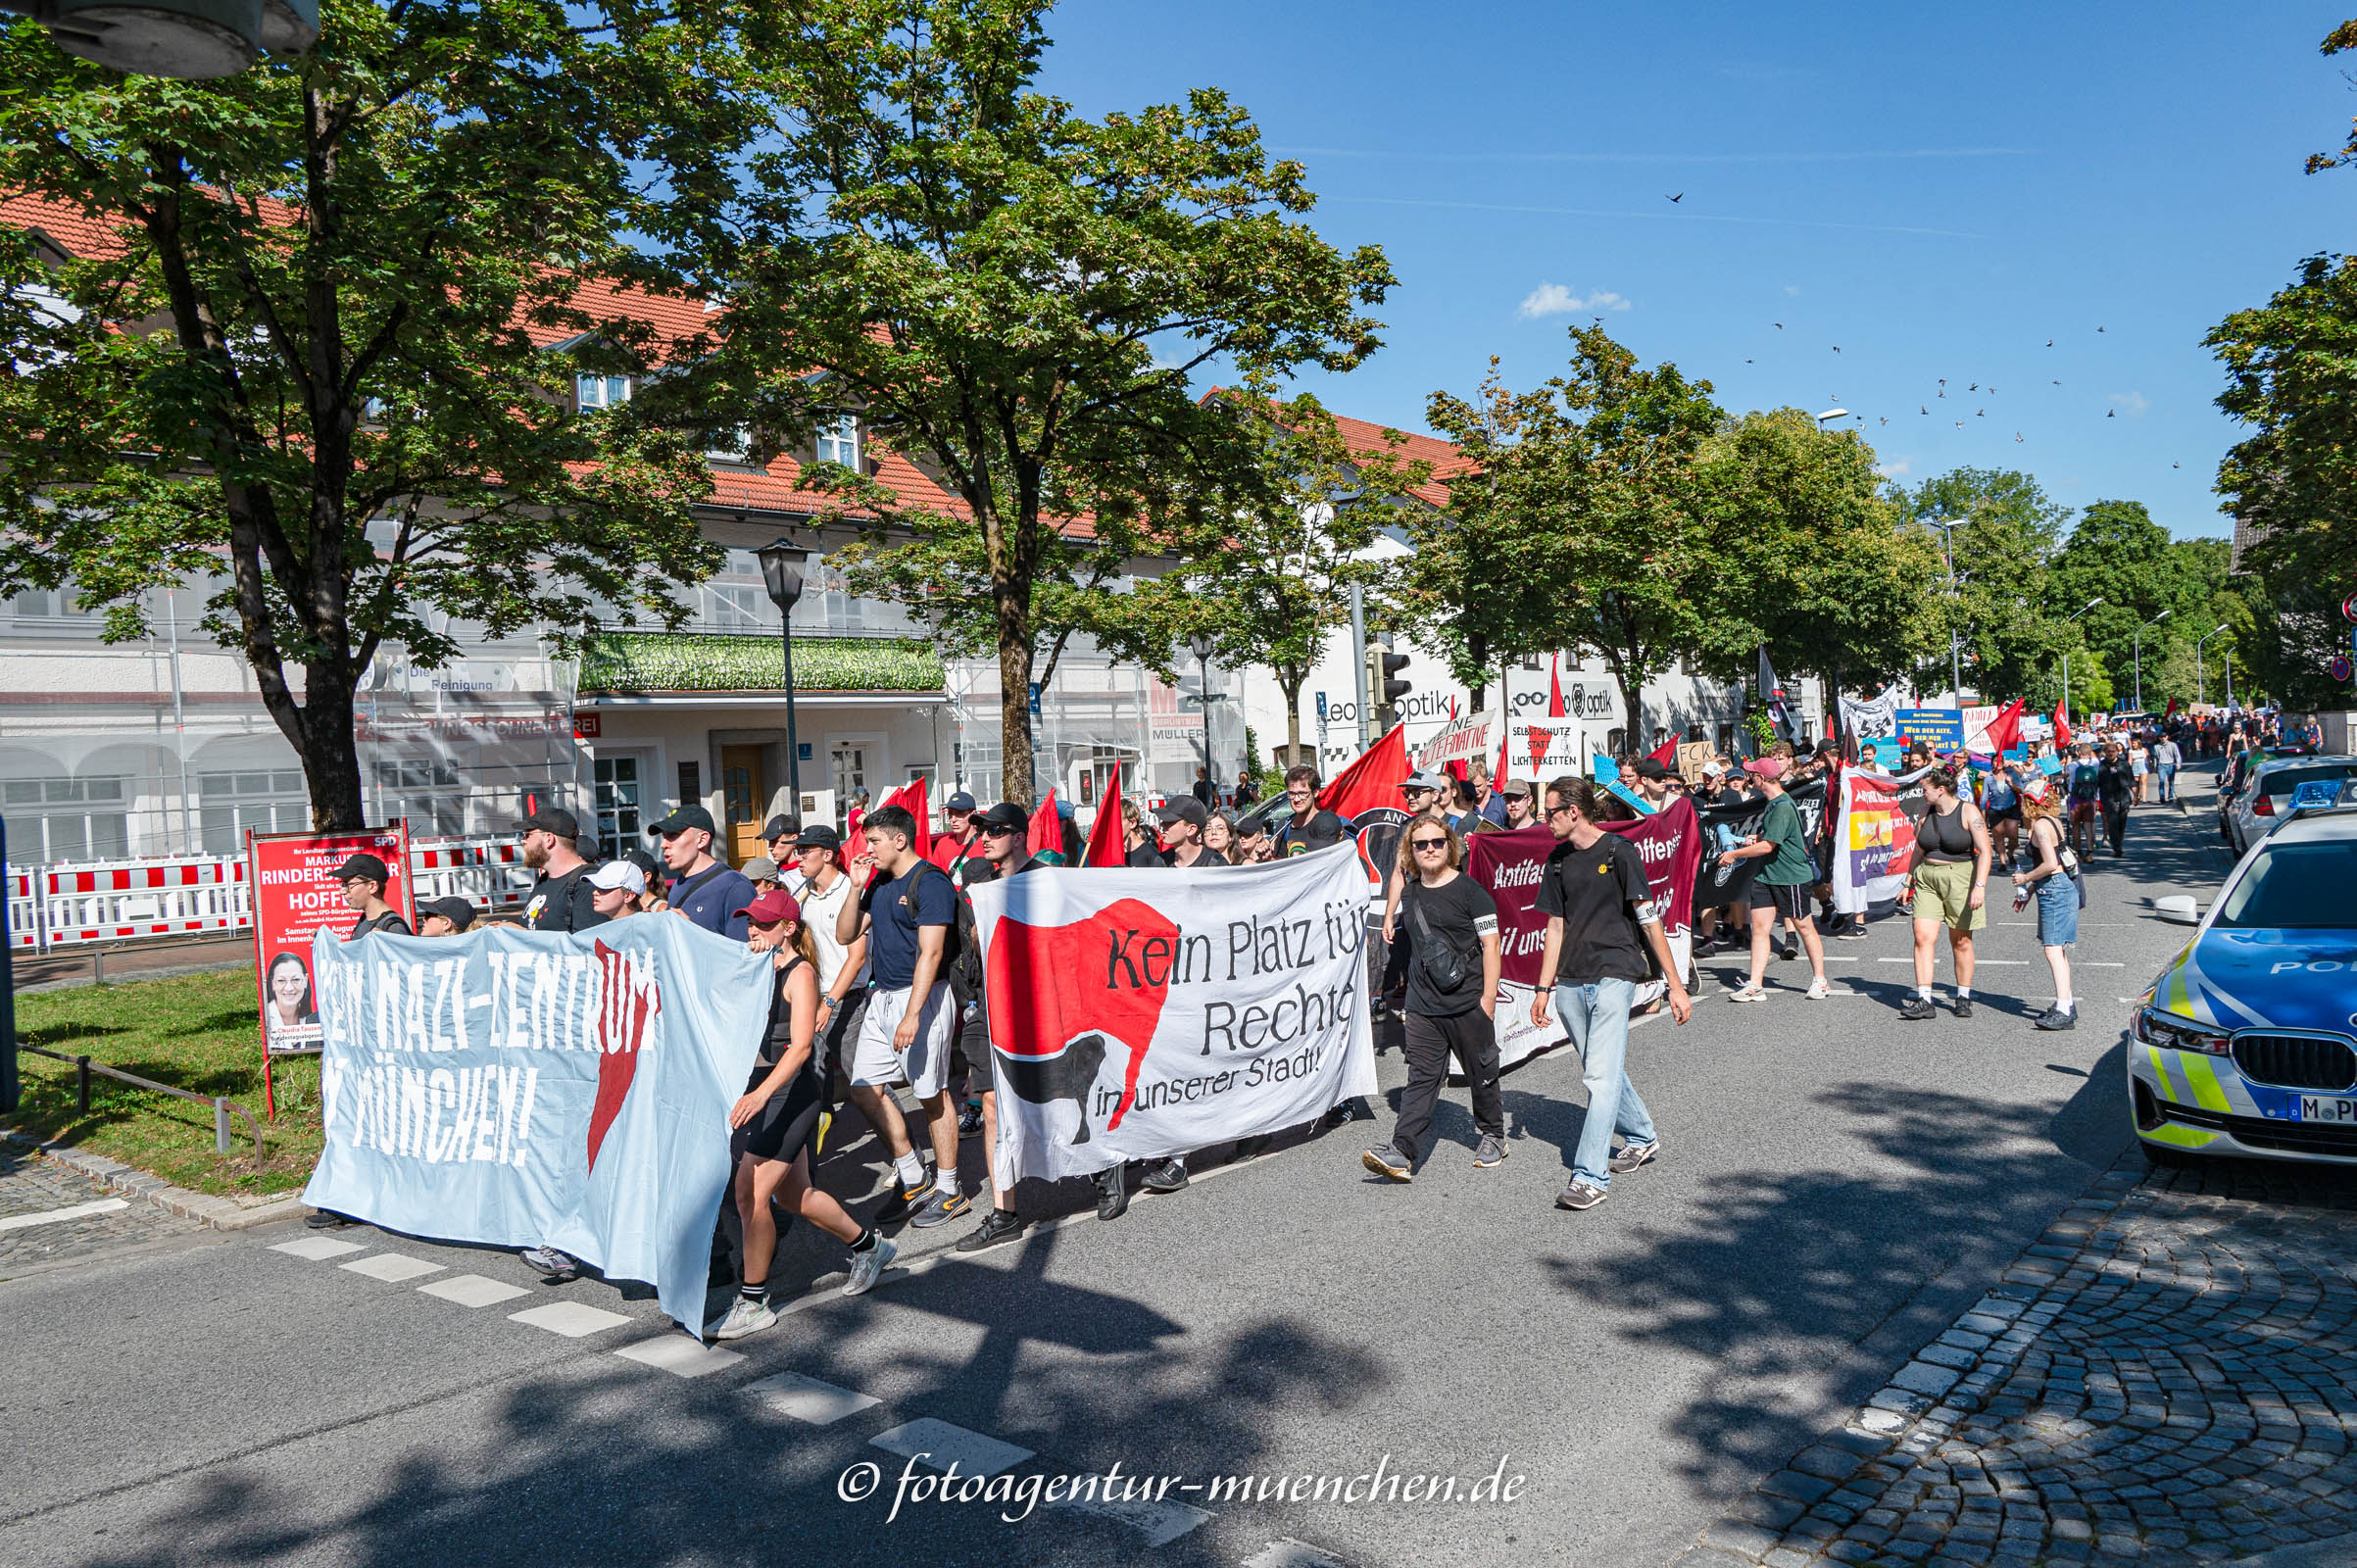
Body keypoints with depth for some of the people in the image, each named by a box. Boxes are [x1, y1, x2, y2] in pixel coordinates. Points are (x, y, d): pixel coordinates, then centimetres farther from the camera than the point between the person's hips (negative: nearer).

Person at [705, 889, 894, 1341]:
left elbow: (800, 1046, -22)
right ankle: (868, 1245, 35)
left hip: (791, 1094, -8)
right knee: (794, 1194, 15)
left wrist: (762, 1092, -33)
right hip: (757, 1092, 8)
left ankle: (753, 1303, 2)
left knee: (750, 1194, -10)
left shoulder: (799, 972, -11)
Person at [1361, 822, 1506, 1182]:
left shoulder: (1470, 891, -5)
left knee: (1481, 1074, 11)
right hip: (1423, 1007, 4)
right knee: (1420, 1078, -3)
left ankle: (1493, 1136, 32)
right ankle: (1401, 1153, -11)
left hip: (1469, 1004, -4)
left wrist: (1489, 996, -12)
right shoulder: (1410, 895, 11)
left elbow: (1490, 944, -7)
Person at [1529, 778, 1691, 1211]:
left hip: (1614, 975, -6)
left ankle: (1589, 1176, -13)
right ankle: (1642, 1138, 37)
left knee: (1601, 1076, -12)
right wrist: (1543, 989, 15)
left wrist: (1675, 985, -8)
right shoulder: (1557, 860, 12)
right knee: (1601, 1073, 14)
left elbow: (1649, 920, -7)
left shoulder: (1619, 851, -6)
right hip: (1571, 982, 6)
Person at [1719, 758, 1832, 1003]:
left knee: (1804, 926, 5)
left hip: (1792, 875, -9)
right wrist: (1754, 841, 13)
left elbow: (1768, 846, -22)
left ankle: (1820, 981, 19)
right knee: (1759, 927, 1)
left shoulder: (1783, 807, -20)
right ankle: (1755, 985, 0)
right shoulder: (1772, 803, 10)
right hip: (1767, 875, 9)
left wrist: (1735, 854, -14)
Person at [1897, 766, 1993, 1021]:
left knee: (1961, 942, 5)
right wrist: (1909, 882, 18)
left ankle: (1964, 998, 21)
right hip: (1927, 878, 4)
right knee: (1923, 937, -9)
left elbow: (1984, 852, -12)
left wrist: (1980, 885, -22)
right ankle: (1924, 1000, -10)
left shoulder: (1969, 812, -7)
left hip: (1960, 877, -4)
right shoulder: (1927, 813, 9)